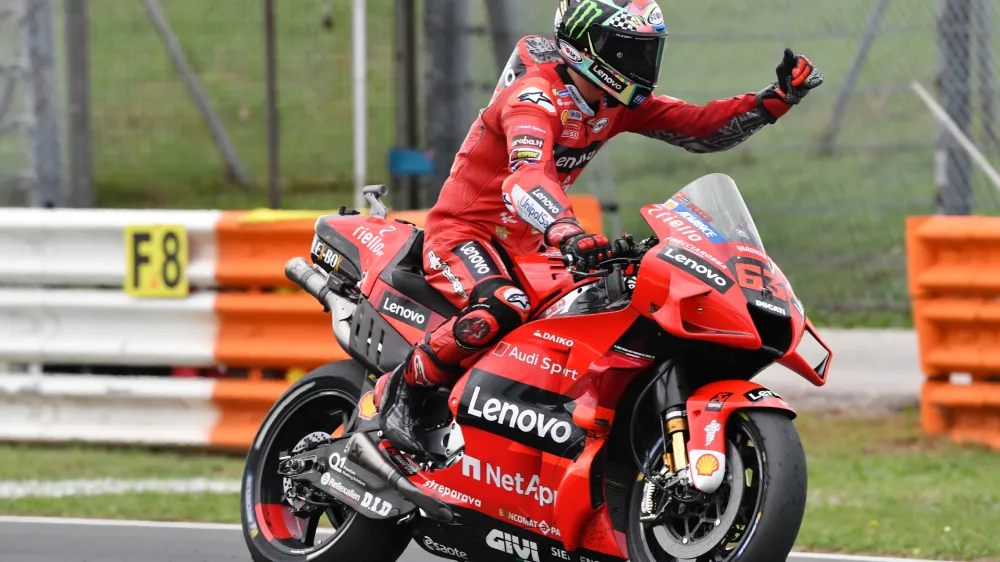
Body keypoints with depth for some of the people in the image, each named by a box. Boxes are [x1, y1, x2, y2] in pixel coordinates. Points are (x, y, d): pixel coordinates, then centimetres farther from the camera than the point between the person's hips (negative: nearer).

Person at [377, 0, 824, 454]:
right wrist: (565, 233, -62)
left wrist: (777, 99, -13)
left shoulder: (618, 103, 2)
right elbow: (529, 178, -43)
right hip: (462, 234, -9)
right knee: (503, 310, -37)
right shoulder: (534, 96, -25)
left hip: (525, 247, 9)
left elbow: (702, 128, 2)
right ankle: (400, 390, -18)